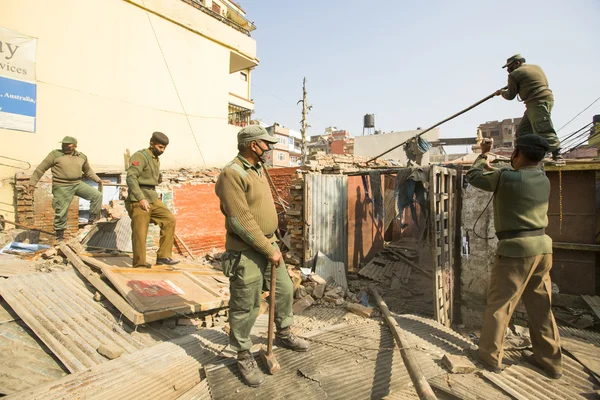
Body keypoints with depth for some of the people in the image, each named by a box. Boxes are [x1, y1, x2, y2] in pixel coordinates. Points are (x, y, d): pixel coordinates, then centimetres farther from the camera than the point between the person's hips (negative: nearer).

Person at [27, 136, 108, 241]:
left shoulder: (82, 157, 8)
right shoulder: (55, 154, -3)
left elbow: (88, 171, 24)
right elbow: (40, 169, 0)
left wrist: (99, 180, 18)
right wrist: (32, 183, -3)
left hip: (78, 184, 4)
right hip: (62, 187, -4)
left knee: (97, 195, -7)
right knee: (61, 212, -1)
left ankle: (92, 220, 4)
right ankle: (59, 236, 15)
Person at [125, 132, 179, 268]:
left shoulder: (156, 160, 18)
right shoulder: (140, 156, -9)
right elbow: (131, 177, -20)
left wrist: (153, 198, 17)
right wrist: (141, 198, -25)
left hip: (152, 199, 8)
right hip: (138, 200, -8)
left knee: (169, 220, -2)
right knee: (140, 232, -3)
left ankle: (163, 256, 1)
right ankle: (139, 263, 10)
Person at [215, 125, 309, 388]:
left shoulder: (258, 169, 10)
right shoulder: (231, 174, -20)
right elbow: (241, 221, -25)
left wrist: (271, 244, 15)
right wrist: (269, 249, -19)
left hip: (268, 245, 9)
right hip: (245, 252, -9)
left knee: (284, 290, 20)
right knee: (245, 308, 6)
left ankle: (283, 334, 43)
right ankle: (244, 357, 27)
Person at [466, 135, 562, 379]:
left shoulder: (505, 178, -14)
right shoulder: (544, 181, 7)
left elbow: (474, 177, 2)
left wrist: (483, 155, 19)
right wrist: (493, 168, 33)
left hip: (516, 249, -7)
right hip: (542, 247, 7)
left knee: (499, 304, 5)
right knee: (541, 307, 17)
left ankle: (491, 356, 15)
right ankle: (550, 359, 27)